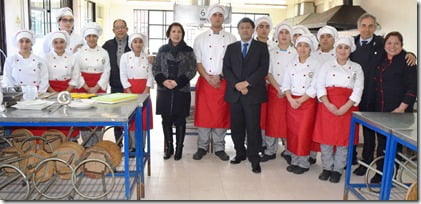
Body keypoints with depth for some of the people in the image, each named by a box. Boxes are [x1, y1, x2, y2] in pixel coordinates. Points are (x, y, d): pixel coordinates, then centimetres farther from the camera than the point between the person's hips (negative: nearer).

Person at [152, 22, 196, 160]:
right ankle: (168, 148, 20)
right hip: (164, 91, 2)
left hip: (182, 91, -2)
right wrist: (163, 81, -11)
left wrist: (177, 81, -14)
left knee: (180, 121, 4)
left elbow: (192, 70, -3)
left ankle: (179, 149, 15)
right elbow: (155, 68, 7)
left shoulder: (188, 51, 2)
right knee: (166, 120, 6)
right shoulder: (162, 50, 8)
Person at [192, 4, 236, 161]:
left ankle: (219, 147, 15)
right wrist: (208, 78, -11)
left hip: (224, 82, 0)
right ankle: (202, 147, 14)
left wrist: (220, 76, -10)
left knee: (222, 115, 4)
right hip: (204, 81, 0)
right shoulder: (200, 38, 6)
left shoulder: (231, 39, 6)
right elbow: (197, 62, 1)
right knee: (203, 114, 2)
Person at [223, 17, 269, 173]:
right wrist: (237, 85, -10)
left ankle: (254, 159, 6)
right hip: (234, 93, 3)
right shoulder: (231, 47, 14)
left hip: (253, 93, -3)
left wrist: (247, 82, -14)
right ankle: (240, 153, 23)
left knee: (253, 127, -3)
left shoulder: (261, 47, 6)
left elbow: (264, 68, -4)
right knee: (236, 126, 8)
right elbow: (226, 69, 5)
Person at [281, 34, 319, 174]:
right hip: (291, 101, 4)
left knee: (304, 133, -1)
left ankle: (304, 163, 12)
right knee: (292, 132, 7)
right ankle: (294, 161, 20)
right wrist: (291, 100, -10)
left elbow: (314, 87, -11)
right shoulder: (292, 64, 7)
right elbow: (286, 84, 4)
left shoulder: (315, 64, -5)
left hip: (307, 102, -4)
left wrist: (300, 101, -14)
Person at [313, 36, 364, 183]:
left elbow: (358, 90, -1)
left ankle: (338, 170, 19)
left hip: (347, 107, 0)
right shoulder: (327, 65, 9)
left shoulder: (356, 68, 9)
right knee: (325, 137, 3)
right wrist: (328, 104, -16)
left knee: (343, 139, 4)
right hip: (327, 105, 0)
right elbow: (320, 86, -1)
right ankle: (327, 168, 19)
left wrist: (345, 108, -14)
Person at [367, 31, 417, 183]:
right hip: (379, 110, 5)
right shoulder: (381, 60, 11)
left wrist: (402, 108, -15)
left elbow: (413, 87, -10)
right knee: (381, 142, 11)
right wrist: (372, 105, 11)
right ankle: (380, 173, 23)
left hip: (398, 111, -5)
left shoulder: (407, 61, -6)